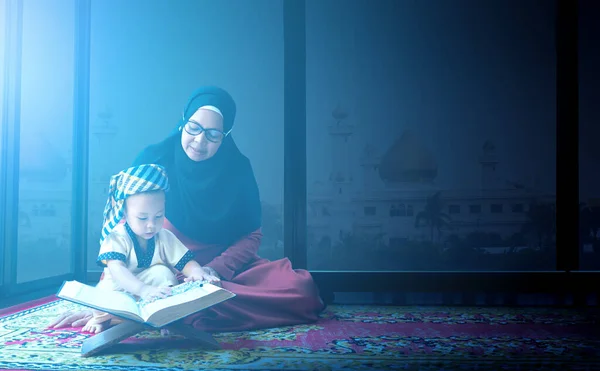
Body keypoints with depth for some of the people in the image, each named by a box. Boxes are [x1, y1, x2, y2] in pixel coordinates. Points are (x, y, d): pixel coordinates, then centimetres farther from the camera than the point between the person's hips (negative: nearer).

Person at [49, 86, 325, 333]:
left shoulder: (238, 168, -1)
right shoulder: (153, 159, -6)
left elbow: (251, 234, 2)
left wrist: (216, 268, -18)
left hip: (226, 268, 3)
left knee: (300, 286, -24)